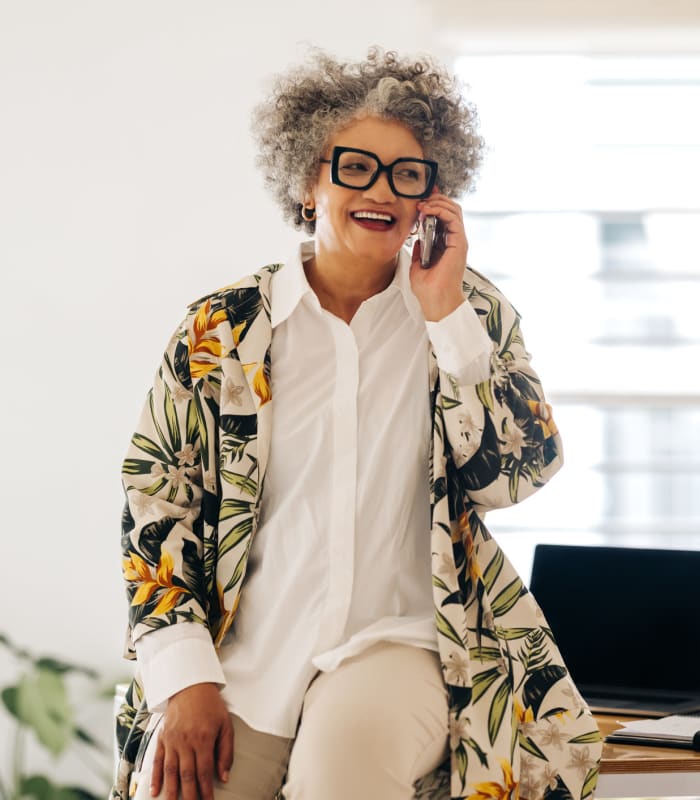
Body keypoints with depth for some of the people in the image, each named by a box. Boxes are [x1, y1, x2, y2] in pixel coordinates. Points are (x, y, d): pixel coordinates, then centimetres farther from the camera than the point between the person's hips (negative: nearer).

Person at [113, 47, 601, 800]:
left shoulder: (473, 313, 7)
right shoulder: (221, 329, 5)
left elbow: (522, 470, -4)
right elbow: (156, 503, 4)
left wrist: (446, 315, -10)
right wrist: (186, 679, -6)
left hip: (401, 645, -1)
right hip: (244, 661, 1)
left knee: (350, 739, -34)